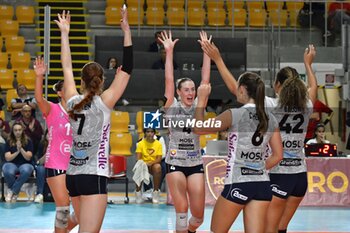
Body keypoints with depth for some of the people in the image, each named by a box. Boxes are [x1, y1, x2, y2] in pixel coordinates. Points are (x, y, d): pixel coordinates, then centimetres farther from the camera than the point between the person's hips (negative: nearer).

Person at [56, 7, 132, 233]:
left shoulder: (73, 101, 5)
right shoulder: (103, 102, -7)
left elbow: (67, 67, 15)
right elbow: (127, 68, -9)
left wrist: (64, 33, 22)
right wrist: (126, 30, -7)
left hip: (73, 176, 6)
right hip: (94, 176, -6)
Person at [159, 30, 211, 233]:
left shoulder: (198, 106, 4)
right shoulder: (172, 106, -1)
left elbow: (205, 79, -2)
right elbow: (169, 79, -10)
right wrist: (169, 52, -17)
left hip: (195, 164, 2)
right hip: (175, 163, -2)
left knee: (198, 215, 2)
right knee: (182, 210, -9)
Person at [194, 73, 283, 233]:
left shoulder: (234, 115, -10)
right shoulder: (270, 119, 5)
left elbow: (199, 128, -1)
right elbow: (277, 156, 10)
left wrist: (201, 100, 9)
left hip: (237, 185, -5)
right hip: (262, 185, 5)